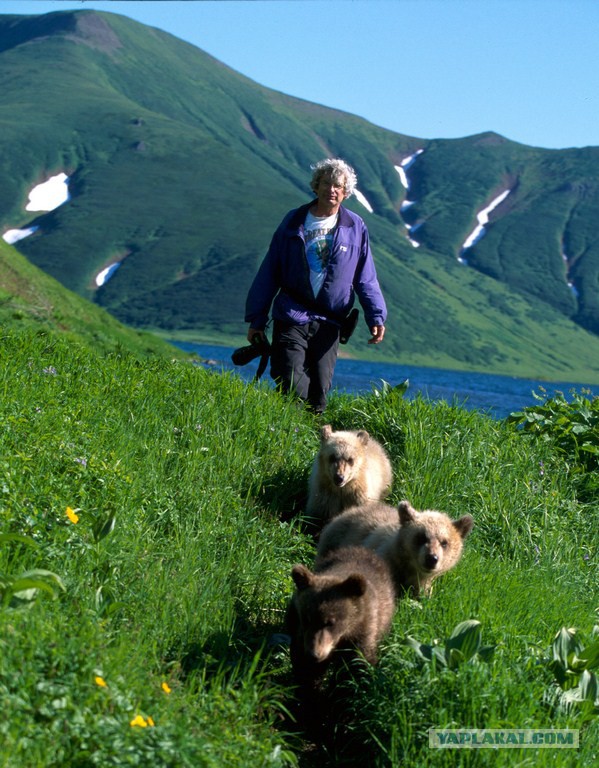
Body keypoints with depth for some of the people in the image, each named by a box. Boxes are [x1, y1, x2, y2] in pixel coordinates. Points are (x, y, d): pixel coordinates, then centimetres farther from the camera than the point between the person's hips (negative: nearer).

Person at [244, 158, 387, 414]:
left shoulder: (355, 228, 5)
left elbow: (366, 279, 10)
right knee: (291, 386, -12)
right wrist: (257, 319, 5)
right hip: (291, 318, -1)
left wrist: (376, 317, -3)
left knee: (318, 393, 3)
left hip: (328, 324, 1)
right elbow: (269, 272, 6)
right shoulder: (294, 222, 4)